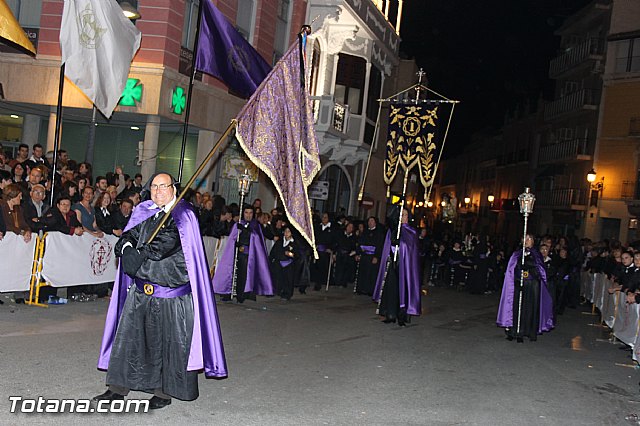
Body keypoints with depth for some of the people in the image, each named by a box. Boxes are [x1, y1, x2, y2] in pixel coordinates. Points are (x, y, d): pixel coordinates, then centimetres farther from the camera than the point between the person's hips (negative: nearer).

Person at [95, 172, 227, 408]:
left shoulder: (182, 216, -4)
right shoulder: (143, 213, 14)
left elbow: (168, 242, -17)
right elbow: (127, 236, 7)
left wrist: (138, 255, -13)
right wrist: (127, 247, -15)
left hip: (171, 288, -5)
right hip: (140, 288, 6)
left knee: (168, 339, 3)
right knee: (128, 334, 9)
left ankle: (164, 392, 16)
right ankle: (118, 388, 22)